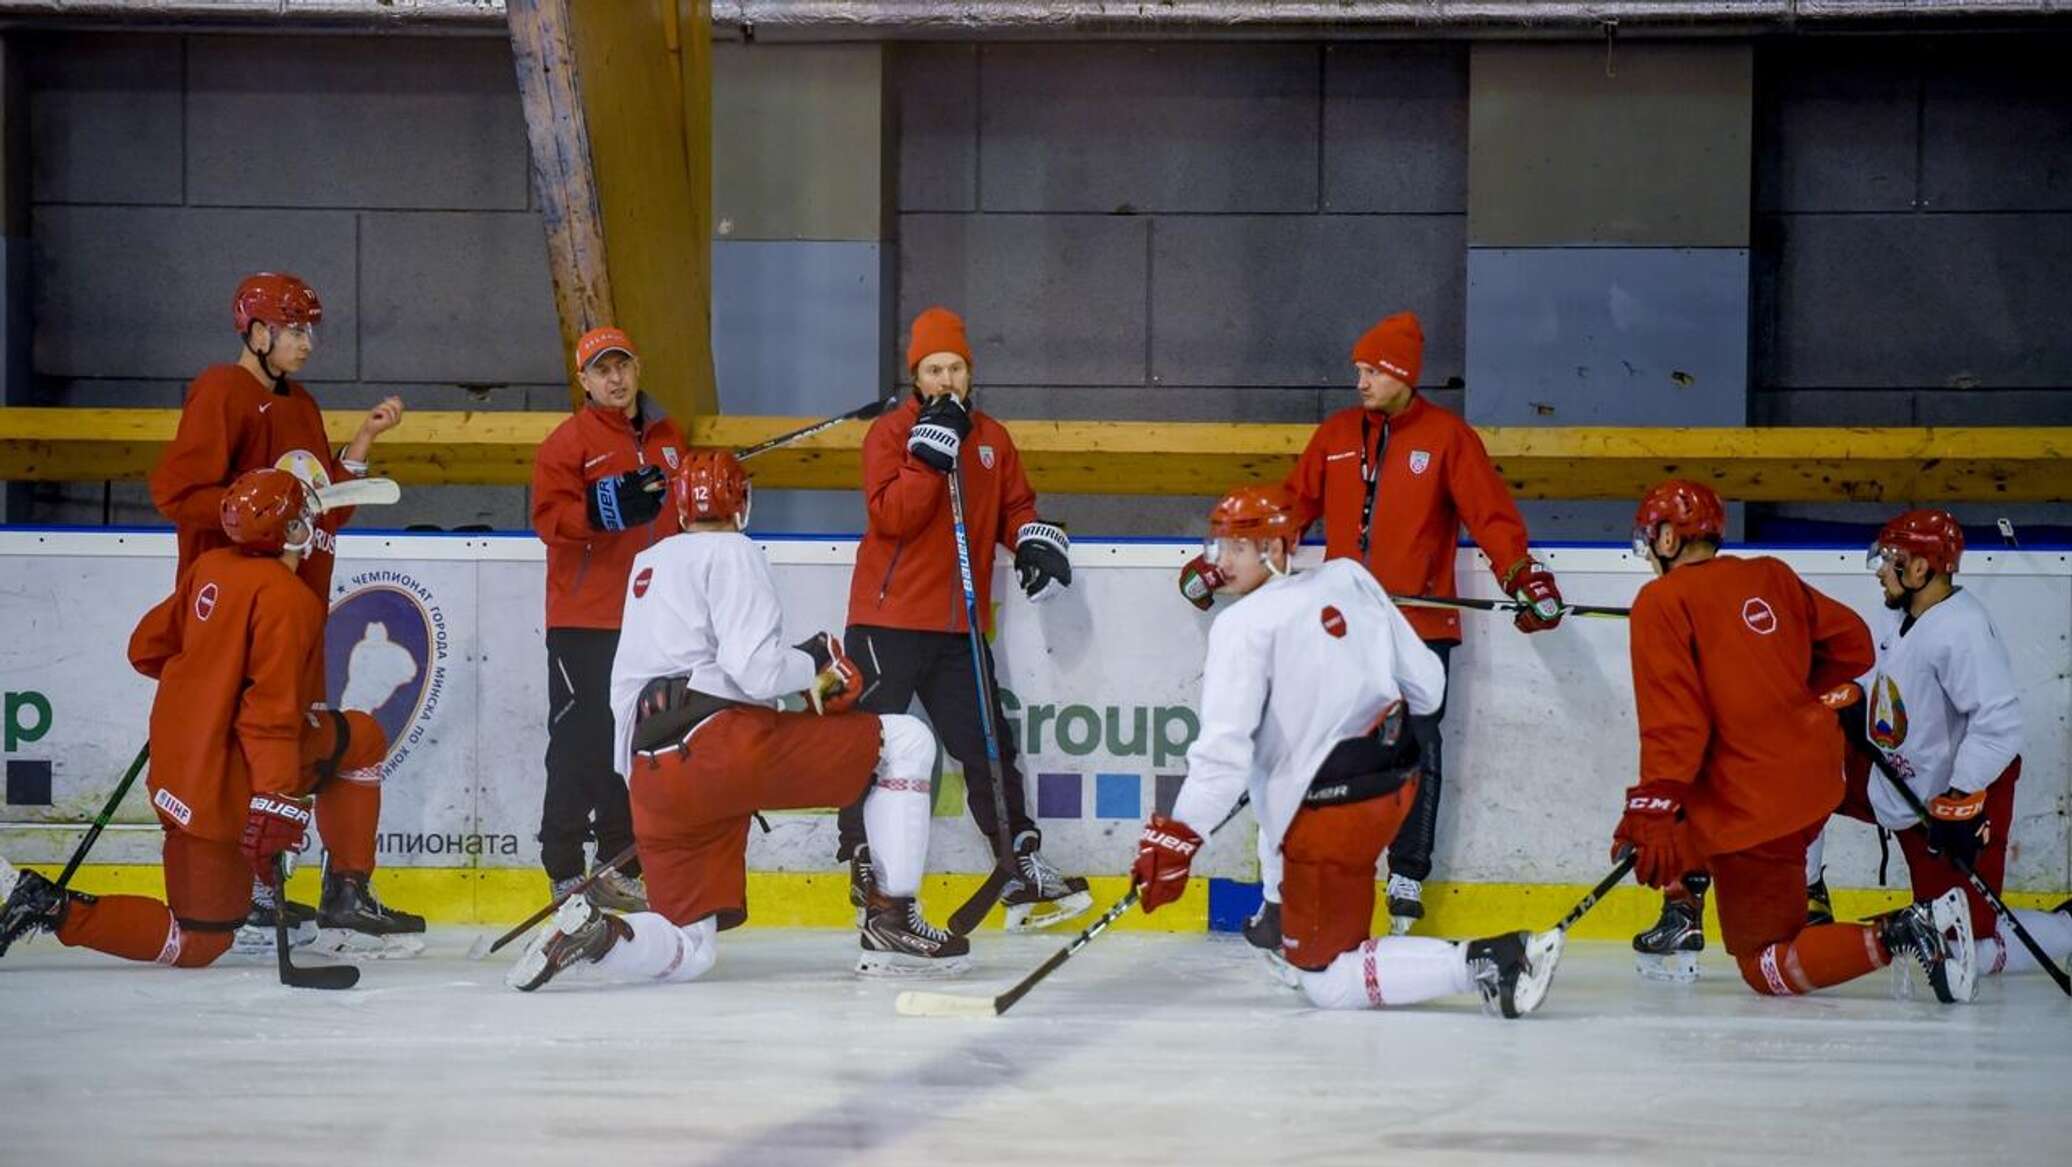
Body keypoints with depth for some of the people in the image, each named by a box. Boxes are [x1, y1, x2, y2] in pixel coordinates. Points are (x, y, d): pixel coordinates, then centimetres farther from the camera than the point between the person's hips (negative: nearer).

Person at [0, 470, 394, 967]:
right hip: (221, 783, -9)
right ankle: (53, 909, -7)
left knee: (362, 739, 19)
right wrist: (276, 803, -29)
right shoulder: (287, 598, -19)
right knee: (197, 943, 0)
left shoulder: (210, 566, 4)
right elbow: (270, 709, -26)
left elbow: (147, 648, 15)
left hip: (177, 752, 9)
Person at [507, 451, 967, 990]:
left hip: (653, 782, 8)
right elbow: (755, 671, -10)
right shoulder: (731, 552, 3)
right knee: (906, 742, 2)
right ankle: (890, 924, -3)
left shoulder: (648, 563, 29)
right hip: (721, 739, -8)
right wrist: (814, 662, 7)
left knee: (689, 950, 13)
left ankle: (591, 931, -17)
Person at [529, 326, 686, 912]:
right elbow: (549, 517, -14)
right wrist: (605, 509, -29)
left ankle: (621, 867, 18)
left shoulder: (668, 438, 15)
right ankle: (565, 871, -1)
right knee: (580, 742, -5)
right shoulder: (568, 441, -4)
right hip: (584, 619, -6)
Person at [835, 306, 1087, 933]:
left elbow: (1014, 506, 18)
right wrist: (931, 455, -22)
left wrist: (1036, 540, -3)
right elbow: (890, 516, -16)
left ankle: (1023, 869, 13)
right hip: (887, 618, -4)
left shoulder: (993, 439, 12)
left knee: (987, 748, 8)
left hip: (959, 626, 4)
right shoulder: (889, 433, -4)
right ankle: (865, 866, 6)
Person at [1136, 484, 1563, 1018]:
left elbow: (1224, 750, -23)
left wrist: (1176, 837, -21)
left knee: (1326, 984, 0)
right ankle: (1284, 922, 35)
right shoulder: (1349, 577, 6)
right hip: (1401, 779, 8)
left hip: (1332, 815, -8)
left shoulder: (1243, 626, -14)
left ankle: (1485, 963, -17)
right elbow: (1426, 687, 11)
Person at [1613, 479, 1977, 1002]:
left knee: (1766, 969, -2)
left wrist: (1652, 807, -21)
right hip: (1817, 775, 8)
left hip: (1753, 808, -8)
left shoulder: (1662, 601, -10)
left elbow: (1673, 714, -19)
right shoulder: (1771, 577, 9)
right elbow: (1852, 644, 13)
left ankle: (1898, 935, -20)